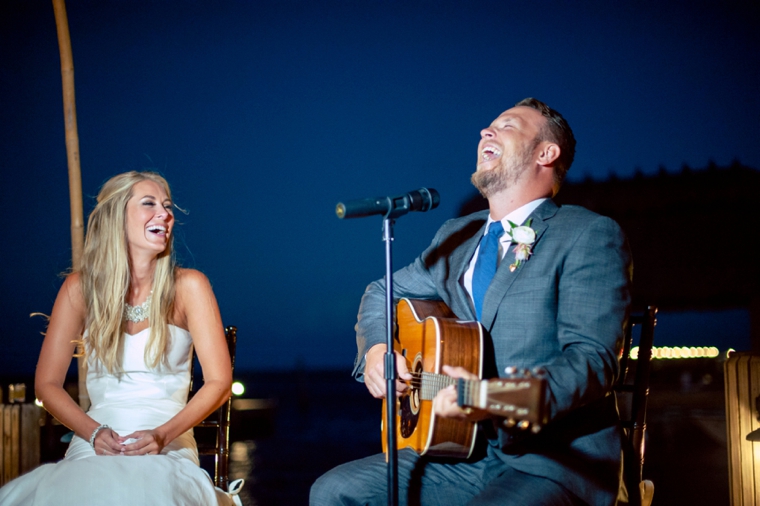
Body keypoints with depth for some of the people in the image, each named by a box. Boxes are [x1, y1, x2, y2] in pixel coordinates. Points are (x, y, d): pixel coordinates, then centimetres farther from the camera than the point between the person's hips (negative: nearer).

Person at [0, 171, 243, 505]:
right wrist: (94, 433, -9)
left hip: (167, 454, -3)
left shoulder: (188, 286, 0)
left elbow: (219, 383, -2)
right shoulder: (80, 287, 4)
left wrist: (162, 435, -15)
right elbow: (47, 383, 7)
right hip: (92, 450, 3)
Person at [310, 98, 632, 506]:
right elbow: (382, 293, 28)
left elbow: (592, 359, -16)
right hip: (465, 453, 7)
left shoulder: (589, 235, -5)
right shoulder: (457, 236, 16)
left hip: (557, 461, -6)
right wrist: (376, 348, 4)